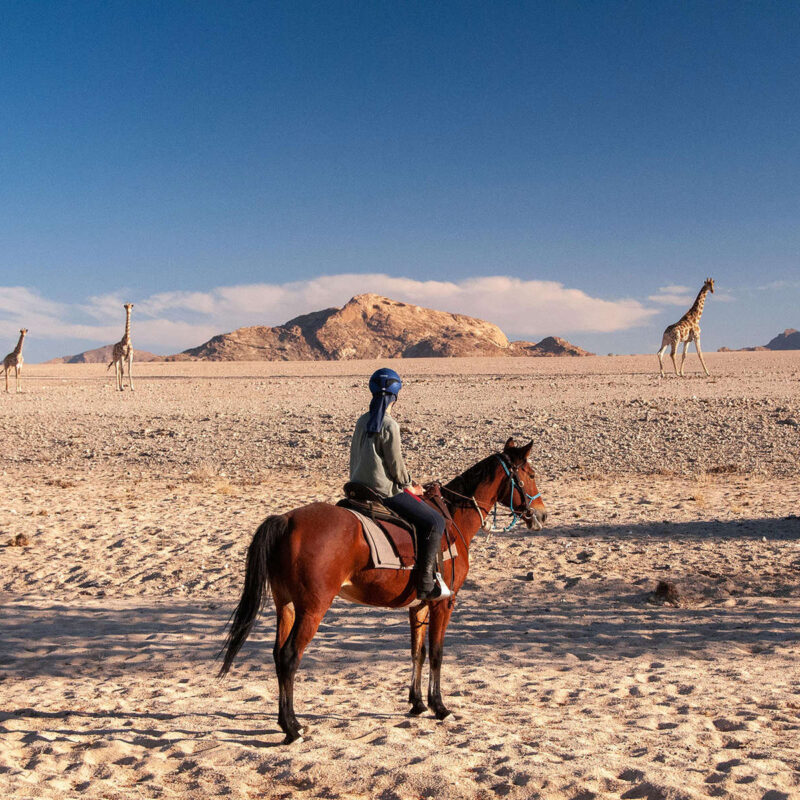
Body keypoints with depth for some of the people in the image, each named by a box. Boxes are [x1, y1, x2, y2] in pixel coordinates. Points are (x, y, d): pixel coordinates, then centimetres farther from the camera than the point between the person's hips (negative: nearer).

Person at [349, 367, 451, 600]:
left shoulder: (362, 421, 7)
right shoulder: (390, 425, -17)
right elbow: (396, 463, -14)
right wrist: (409, 486, 5)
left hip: (359, 488, 9)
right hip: (384, 491, -9)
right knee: (434, 522, -5)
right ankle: (426, 584, -9)